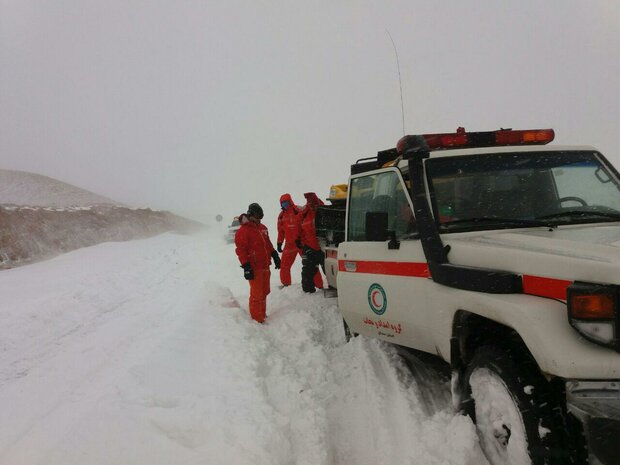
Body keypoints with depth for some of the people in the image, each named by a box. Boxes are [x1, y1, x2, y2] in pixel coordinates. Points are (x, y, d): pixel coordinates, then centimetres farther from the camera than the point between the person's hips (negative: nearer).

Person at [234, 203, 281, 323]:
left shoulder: (262, 228, 13)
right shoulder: (243, 231, -12)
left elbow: (268, 243, 24)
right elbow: (240, 250, -15)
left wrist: (275, 256, 19)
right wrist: (246, 267, -20)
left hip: (265, 267, 8)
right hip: (254, 269, -8)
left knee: (264, 292, 17)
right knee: (257, 295, -5)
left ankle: (262, 315, 31)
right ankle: (257, 319, 4)